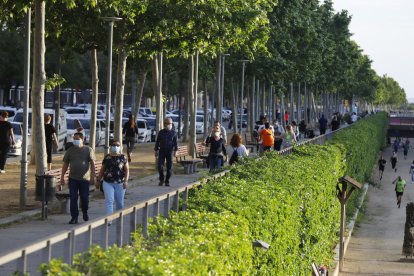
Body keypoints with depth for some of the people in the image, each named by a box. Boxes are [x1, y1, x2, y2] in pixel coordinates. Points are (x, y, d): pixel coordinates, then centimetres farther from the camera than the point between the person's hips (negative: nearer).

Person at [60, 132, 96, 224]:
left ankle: (85, 213, 31)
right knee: (73, 198, -3)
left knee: (84, 198, 4)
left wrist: (92, 177, -9)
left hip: (85, 179, -2)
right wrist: (62, 177, 4)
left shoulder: (88, 150, 1)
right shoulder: (70, 150, 7)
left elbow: (92, 164, -1)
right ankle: (74, 217, 1)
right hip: (73, 179, 2)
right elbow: (65, 164, 10)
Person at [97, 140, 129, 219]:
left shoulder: (123, 157, 3)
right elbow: (102, 170, 13)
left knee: (120, 202, 9)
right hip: (108, 183, 0)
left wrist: (126, 181, -10)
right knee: (109, 201, -10)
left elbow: (127, 170, 0)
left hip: (119, 183, 0)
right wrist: (98, 180, 10)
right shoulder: (107, 158, 6)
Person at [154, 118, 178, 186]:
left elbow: (175, 142, -4)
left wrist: (175, 150, -16)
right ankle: (161, 180, 9)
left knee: (169, 167, -2)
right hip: (161, 151, 0)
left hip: (169, 152, 0)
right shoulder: (161, 132, 2)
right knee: (160, 166, -10)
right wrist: (156, 151, 5)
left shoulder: (173, 132, 0)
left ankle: (167, 181, 11)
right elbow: (157, 141, 7)